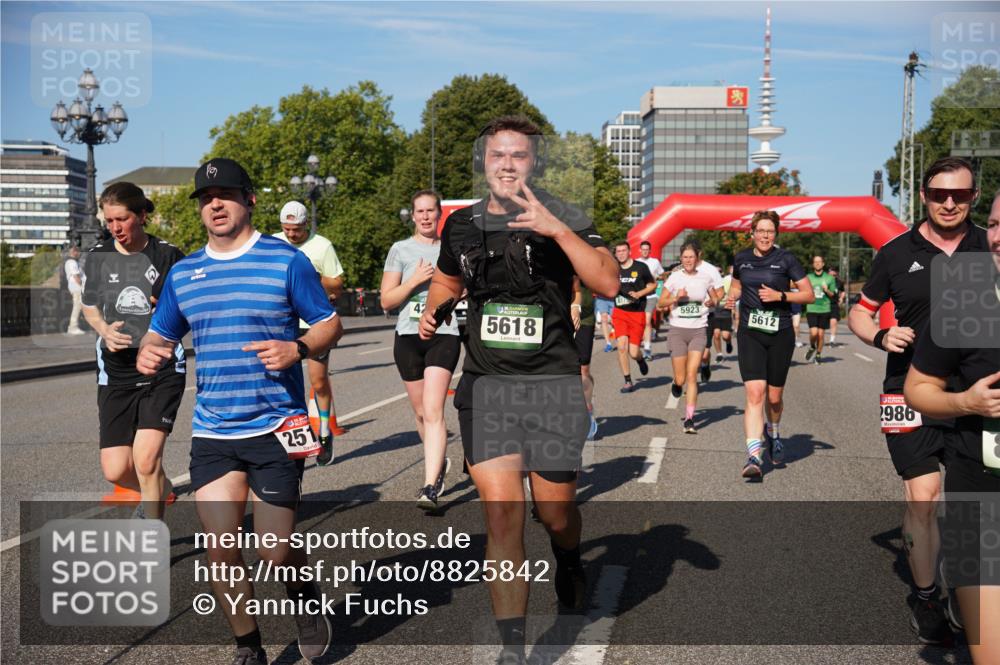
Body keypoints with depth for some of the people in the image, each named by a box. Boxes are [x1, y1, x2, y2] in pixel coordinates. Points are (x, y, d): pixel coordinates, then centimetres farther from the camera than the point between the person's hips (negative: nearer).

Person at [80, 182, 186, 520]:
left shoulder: (167, 255, -3)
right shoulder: (98, 256, 5)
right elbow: (89, 307, 19)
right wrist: (105, 330, -2)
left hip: (163, 369, -3)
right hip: (115, 371, 4)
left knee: (146, 457, -17)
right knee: (116, 470, 1)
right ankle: (159, 491, 36)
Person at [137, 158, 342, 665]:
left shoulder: (286, 260, -2)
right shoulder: (183, 272, 11)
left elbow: (329, 324, 1)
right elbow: (161, 335, 17)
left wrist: (299, 349, -19)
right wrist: (148, 355, -6)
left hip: (275, 430, -3)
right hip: (212, 433, 4)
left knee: (276, 551, 0)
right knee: (220, 549, 0)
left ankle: (306, 598, 35)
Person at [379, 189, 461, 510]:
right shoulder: (400, 249, 5)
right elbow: (386, 300, 0)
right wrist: (415, 281, -13)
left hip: (444, 335, -1)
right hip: (409, 336, 1)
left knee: (433, 411, -15)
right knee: (421, 412, 13)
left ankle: (430, 488, -19)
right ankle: (439, 464, 38)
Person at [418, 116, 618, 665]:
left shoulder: (564, 219, -3)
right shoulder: (461, 225, 8)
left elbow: (608, 285, -17)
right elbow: (447, 279, 28)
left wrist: (559, 230, -27)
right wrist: (432, 311, 7)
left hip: (552, 383, -2)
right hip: (485, 386, 2)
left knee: (555, 513, 9)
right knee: (502, 516, -6)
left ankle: (569, 563, 46)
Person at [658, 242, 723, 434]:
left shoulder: (706, 277, 3)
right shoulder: (675, 278, 1)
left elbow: (715, 299, 16)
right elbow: (660, 303, 4)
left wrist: (712, 302, -6)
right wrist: (676, 298, -14)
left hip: (698, 331, 0)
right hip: (678, 330, 0)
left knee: (692, 376, -10)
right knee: (681, 379, 0)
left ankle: (689, 419, -6)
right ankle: (676, 383, 38)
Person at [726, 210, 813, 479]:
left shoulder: (786, 259, -3)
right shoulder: (741, 259, 6)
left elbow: (809, 295, -2)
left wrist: (780, 295, -16)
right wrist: (732, 297, 4)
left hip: (780, 335, -1)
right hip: (750, 334, 1)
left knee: (774, 397, 10)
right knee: (755, 394, -15)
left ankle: (772, 434, 43)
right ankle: (754, 457, -19)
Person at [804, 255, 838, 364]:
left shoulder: (830, 278, 5)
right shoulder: (808, 277, 7)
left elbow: (834, 295, 7)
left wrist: (827, 290, -12)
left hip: (824, 310, 0)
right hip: (811, 309, 0)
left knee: (821, 334, 2)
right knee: (814, 332, -14)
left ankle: (818, 354, 19)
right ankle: (812, 348, 16)